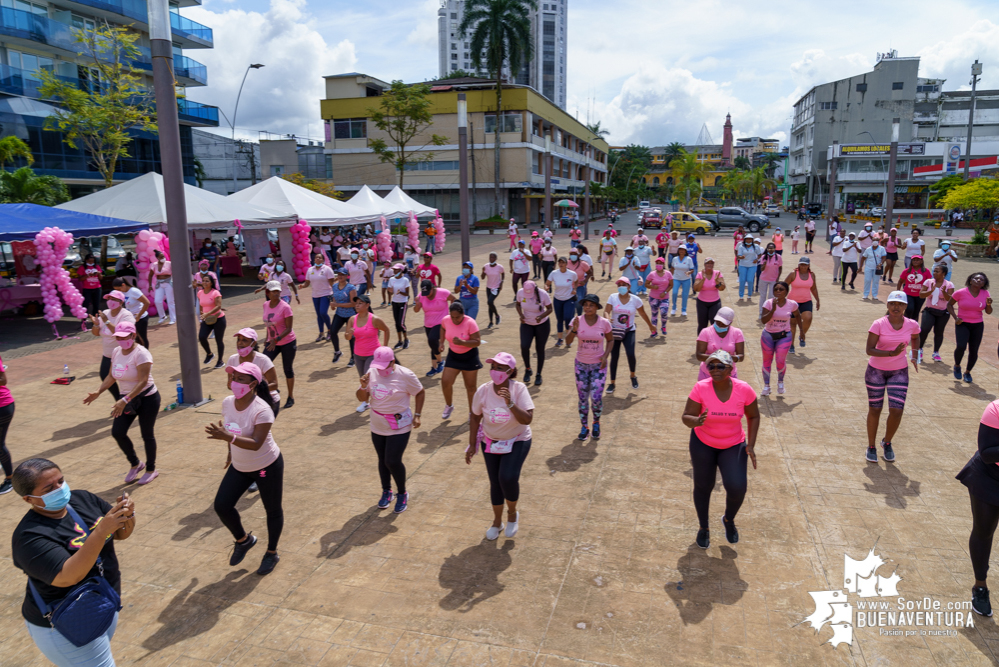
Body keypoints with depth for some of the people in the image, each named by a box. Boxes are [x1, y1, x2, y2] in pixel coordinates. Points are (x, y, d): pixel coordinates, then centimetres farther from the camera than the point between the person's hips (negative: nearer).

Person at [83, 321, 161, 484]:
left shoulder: (141, 353, -21)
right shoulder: (116, 352, 3)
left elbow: (143, 381, -28)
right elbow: (111, 376, 13)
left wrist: (124, 400, -36)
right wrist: (98, 392, -1)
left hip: (147, 398, -7)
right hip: (128, 399, 7)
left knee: (147, 435, 4)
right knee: (117, 432, -4)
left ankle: (151, 469, 23)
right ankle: (135, 464, 19)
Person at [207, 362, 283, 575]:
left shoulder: (262, 410, -29)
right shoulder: (227, 402, -8)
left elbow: (256, 444, -34)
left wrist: (228, 437, -45)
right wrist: (230, 451, 19)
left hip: (267, 466, -6)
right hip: (239, 466, 6)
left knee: (272, 510, 10)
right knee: (221, 506, -1)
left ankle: (271, 553, 33)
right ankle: (244, 540, 26)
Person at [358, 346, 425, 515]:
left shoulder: (405, 375, -18)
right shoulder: (372, 373, -4)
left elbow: (420, 393, -4)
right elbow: (362, 398, 2)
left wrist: (417, 415, -10)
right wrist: (364, 387, -19)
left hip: (399, 426, -5)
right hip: (378, 426, 5)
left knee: (393, 461, -7)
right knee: (383, 460, 15)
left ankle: (402, 493, 18)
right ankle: (386, 491, 36)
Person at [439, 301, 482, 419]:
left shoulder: (470, 323, -24)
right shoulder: (446, 320, -12)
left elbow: (477, 341, -25)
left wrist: (462, 342, -40)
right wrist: (442, 343, 2)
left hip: (470, 357, -3)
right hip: (453, 356, 3)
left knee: (470, 386, 6)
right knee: (445, 382, -5)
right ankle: (449, 406, 23)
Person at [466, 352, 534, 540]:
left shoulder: (519, 389, -22)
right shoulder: (483, 391, -15)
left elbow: (527, 419, -27)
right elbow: (475, 418, -2)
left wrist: (510, 403, -39)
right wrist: (472, 445, 0)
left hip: (517, 441, -3)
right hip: (490, 442, 3)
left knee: (508, 478, -19)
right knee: (495, 482, 10)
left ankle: (512, 513, 12)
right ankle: (497, 521, 34)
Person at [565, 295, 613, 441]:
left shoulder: (604, 323, -10)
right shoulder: (577, 320, -11)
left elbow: (610, 340, 7)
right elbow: (568, 342, -17)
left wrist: (605, 355, -7)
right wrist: (574, 330, -34)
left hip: (598, 365, -1)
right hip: (581, 364, 1)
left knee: (596, 397, -6)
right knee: (583, 398, 7)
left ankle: (596, 423, 22)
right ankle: (584, 426, 25)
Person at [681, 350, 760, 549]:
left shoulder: (744, 389, -18)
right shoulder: (700, 388, -22)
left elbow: (753, 416, -2)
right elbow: (686, 417, -18)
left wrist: (751, 444, -7)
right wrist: (697, 421, -41)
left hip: (734, 445, 1)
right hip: (703, 443, 0)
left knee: (737, 488, -14)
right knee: (703, 487, 9)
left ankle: (729, 520, 21)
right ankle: (703, 527, 36)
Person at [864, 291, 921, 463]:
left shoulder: (912, 325, -6)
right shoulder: (879, 324, -16)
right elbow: (869, 349, -20)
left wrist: (914, 357, 12)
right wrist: (891, 353, -31)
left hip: (899, 372, 2)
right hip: (876, 371, -2)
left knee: (897, 410, -7)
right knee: (875, 409, 6)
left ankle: (887, 443, 22)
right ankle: (871, 447, 24)